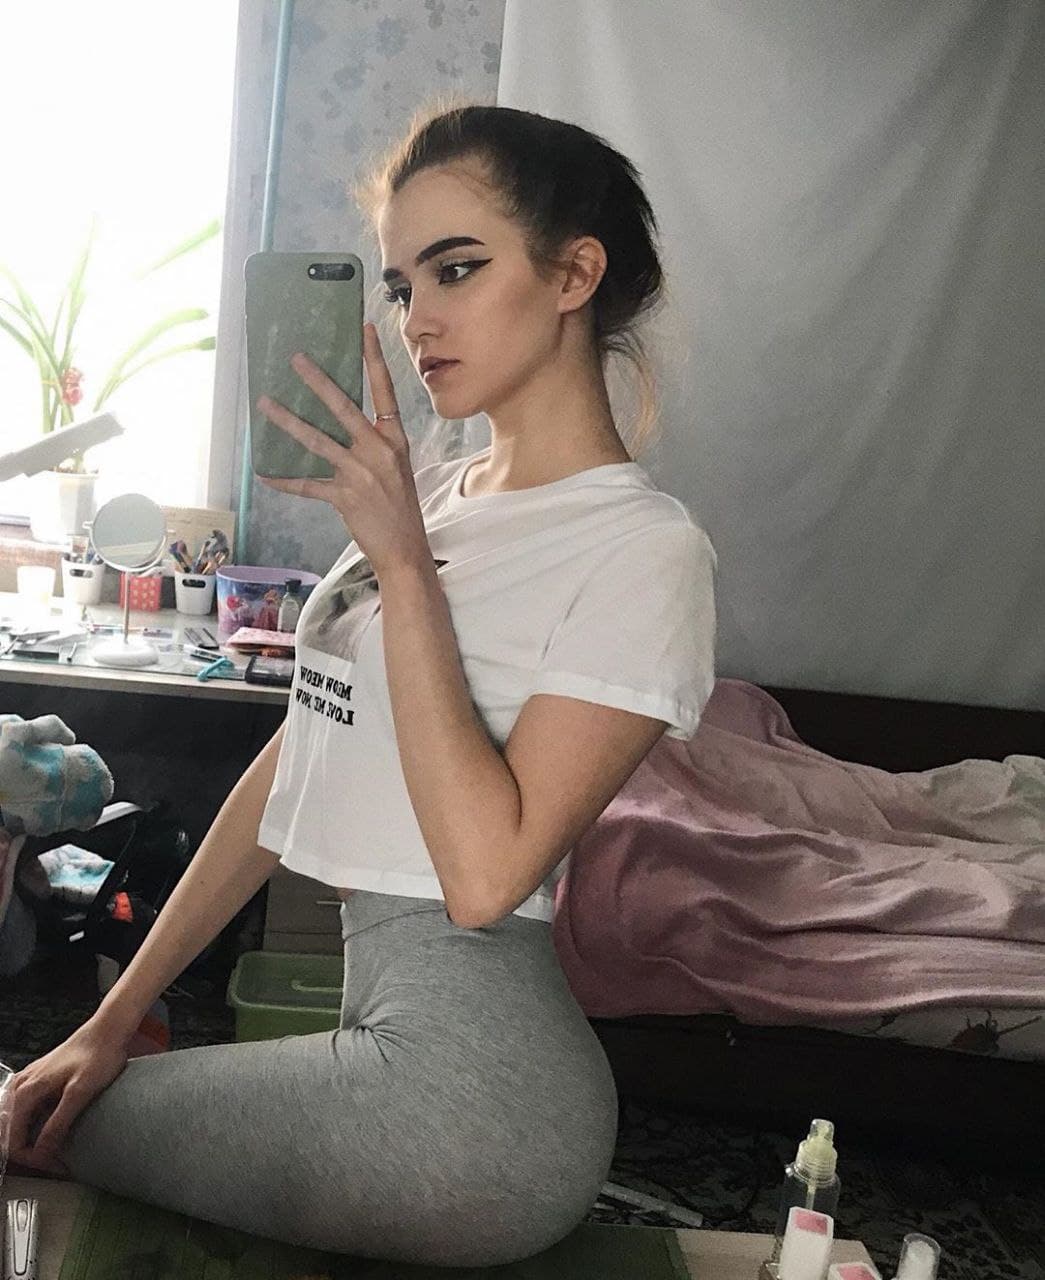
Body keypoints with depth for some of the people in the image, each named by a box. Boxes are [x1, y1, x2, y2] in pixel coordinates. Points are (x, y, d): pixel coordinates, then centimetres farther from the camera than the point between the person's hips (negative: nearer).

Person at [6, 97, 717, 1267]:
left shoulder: (643, 547, -14)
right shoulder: (431, 495, 9)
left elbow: (484, 872, -22)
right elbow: (292, 762, 9)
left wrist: (401, 561, -21)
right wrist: (118, 1015, 9)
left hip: (464, 1078, -7)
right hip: (385, 1022, 7)